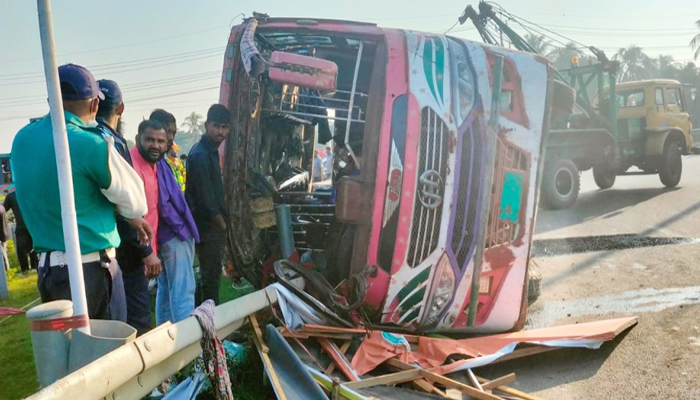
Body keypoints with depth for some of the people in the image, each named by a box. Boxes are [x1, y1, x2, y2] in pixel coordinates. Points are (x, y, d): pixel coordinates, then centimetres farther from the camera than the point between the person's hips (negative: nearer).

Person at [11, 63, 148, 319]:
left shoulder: (22, 139, 7)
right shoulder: (92, 144, -17)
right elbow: (133, 201, -5)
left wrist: (132, 218, 17)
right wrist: (134, 217, 19)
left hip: (46, 266, 7)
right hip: (88, 268, -7)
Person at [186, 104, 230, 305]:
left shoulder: (210, 151, 13)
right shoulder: (200, 155, -18)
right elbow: (206, 198, -22)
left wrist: (223, 222, 15)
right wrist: (223, 225, -11)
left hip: (213, 225, 10)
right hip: (208, 227, -10)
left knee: (208, 276, 18)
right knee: (211, 278, -1)